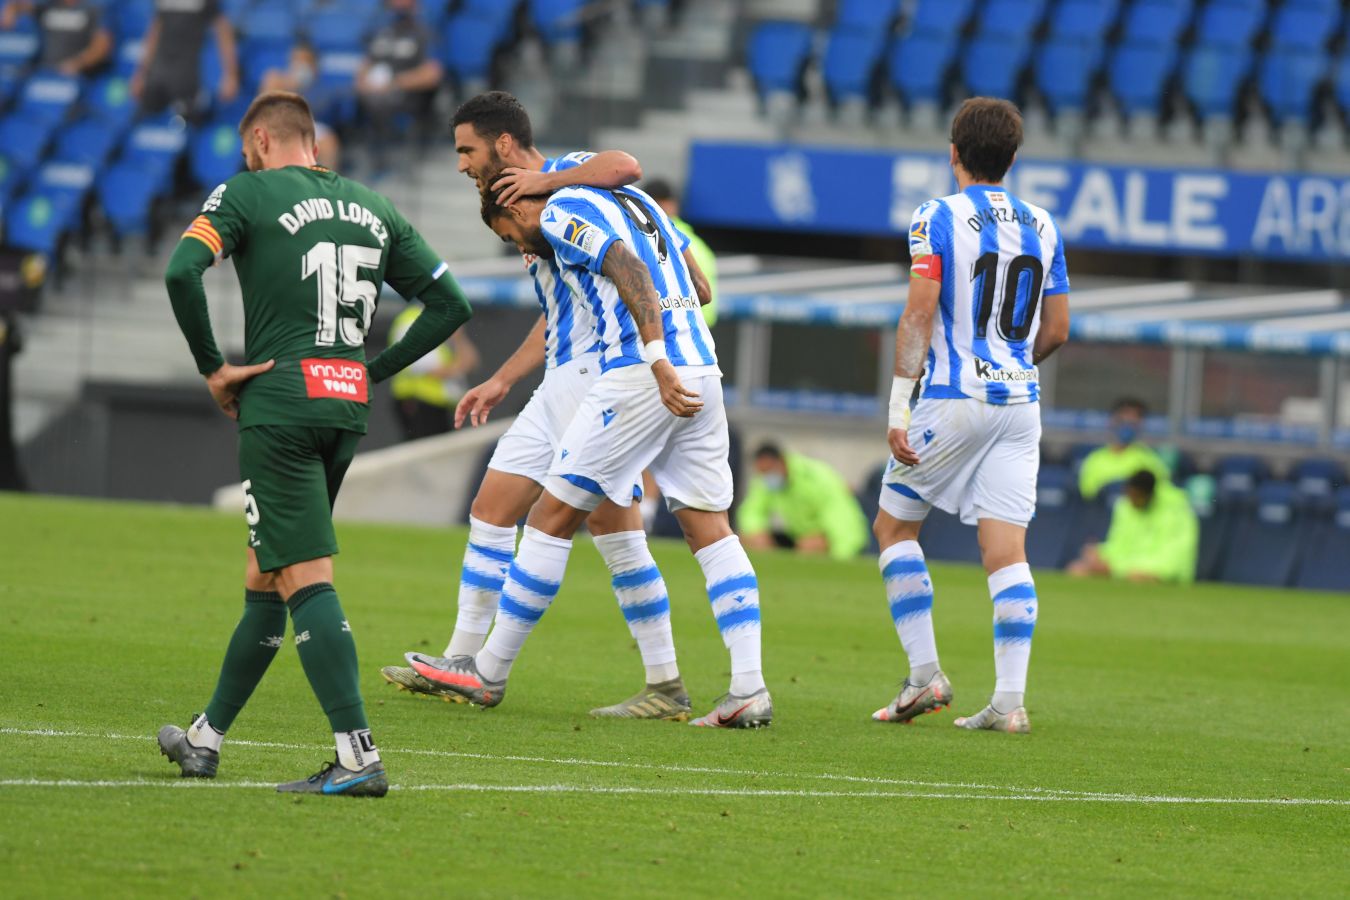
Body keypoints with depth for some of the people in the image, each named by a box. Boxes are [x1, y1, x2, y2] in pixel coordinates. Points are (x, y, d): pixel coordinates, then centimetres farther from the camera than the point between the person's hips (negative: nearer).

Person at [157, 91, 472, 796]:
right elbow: (449, 303, 13)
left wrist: (212, 368, -6)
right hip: (346, 409, 6)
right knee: (265, 579, 16)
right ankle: (207, 739, 26)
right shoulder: (373, 209, 16)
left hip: (279, 403, -6)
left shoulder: (247, 193, 0)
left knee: (306, 580, -10)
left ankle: (358, 755, -21)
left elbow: (182, 270, -16)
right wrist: (371, 371, 15)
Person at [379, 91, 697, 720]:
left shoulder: (565, 173, -5)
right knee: (491, 509, 9)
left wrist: (541, 181, -19)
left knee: (613, 523, -11)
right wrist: (502, 380, 27)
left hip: (598, 373, -10)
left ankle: (666, 686, -8)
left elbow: (625, 167, -28)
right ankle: (462, 666, 14)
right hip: (561, 383, 10)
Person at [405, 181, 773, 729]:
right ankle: (749, 689, -4)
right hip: (702, 369, 8)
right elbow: (699, 288, 26)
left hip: (638, 374, -8)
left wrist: (659, 363, -25)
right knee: (710, 529, 6)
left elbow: (632, 272, -17)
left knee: (554, 515, 2)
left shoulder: (560, 215, -1)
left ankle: (489, 673, 9)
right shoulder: (635, 200, 24)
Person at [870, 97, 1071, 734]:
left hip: (953, 397, -4)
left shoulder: (938, 219, -5)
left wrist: (899, 407, -13)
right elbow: (1056, 331, 12)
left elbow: (919, 312, -13)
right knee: (1005, 547, 0)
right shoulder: (1042, 227, 10)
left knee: (894, 525, 12)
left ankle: (925, 674, 3)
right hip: (1019, 402, 4)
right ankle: (1009, 700, -9)